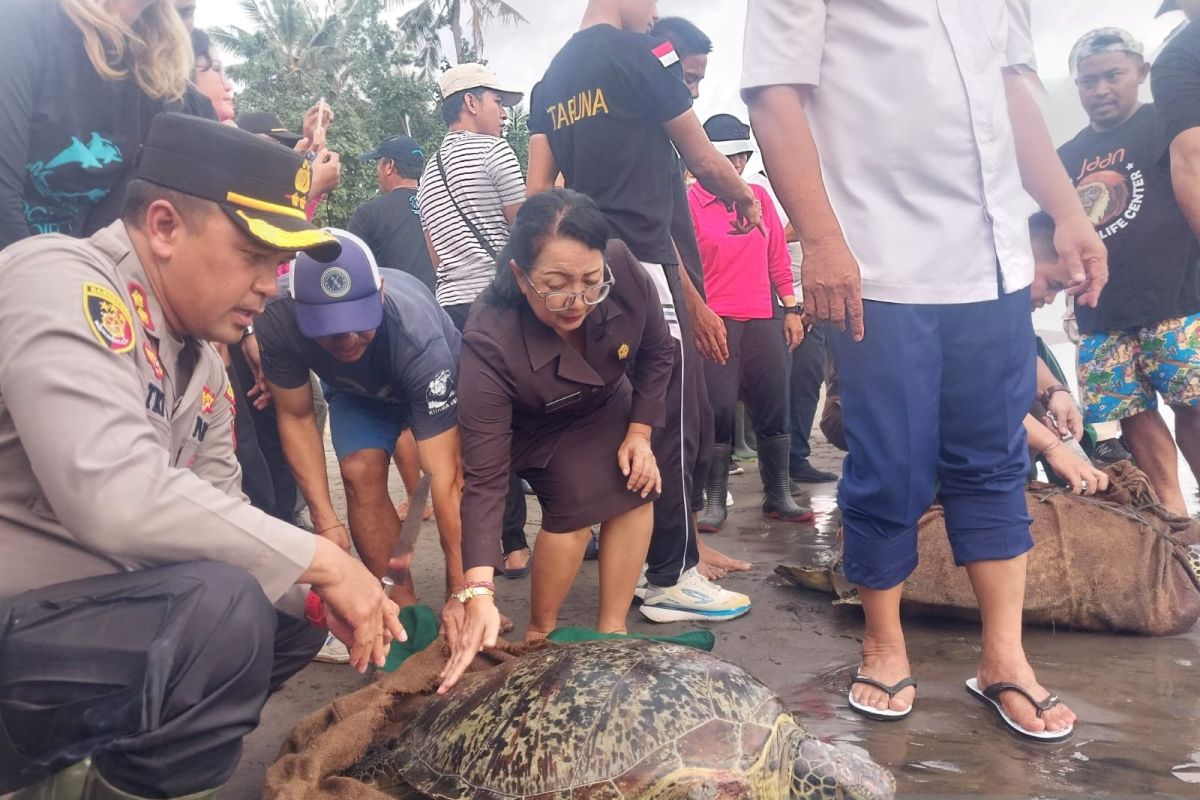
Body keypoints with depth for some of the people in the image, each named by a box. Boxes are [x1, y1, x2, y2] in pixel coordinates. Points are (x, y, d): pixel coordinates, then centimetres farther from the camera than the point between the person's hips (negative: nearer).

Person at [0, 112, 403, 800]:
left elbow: (218, 509, 10)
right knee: (219, 607, -28)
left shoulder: (201, 358, 8)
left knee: (288, 616, 9)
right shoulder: (62, 286, -19)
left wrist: (321, 589, -7)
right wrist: (320, 560, -23)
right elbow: (119, 500, -33)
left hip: (88, 612, 9)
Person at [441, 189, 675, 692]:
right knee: (576, 503, -23)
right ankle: (540, 635, -2)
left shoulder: (625, 271, -33)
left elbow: (657, 352, -10)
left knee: (636, 489, -12)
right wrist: (479, 593, -52)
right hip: (535, 427, -4)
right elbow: (484, 478, -43)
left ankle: (611, 631, -1)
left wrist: (639, 434, -13)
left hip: (608, 405, 4)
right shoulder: (490, 345, -43)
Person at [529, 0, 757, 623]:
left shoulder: (550, 80, 18)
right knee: (673, 423, -3)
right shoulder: (639, 54, -5)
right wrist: (745, 201, 20)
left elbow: (537, 191, 12)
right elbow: (703, 159, 1)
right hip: (645, 265, -8)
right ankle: (672, 578, 4)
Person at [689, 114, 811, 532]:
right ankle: (714, 501, 8)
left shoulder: (758, 196, 12)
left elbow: (778, 256, 13)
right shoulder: (690, 200, -2)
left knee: (773, 407, 7)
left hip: (763, 319, 4)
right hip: (715, 321, -4)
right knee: (719, 409, -4)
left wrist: (791, 309, 10)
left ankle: (779, 496, 18)